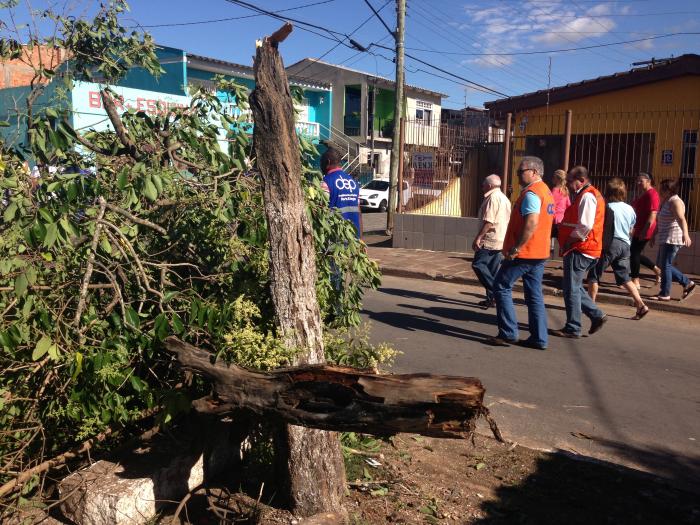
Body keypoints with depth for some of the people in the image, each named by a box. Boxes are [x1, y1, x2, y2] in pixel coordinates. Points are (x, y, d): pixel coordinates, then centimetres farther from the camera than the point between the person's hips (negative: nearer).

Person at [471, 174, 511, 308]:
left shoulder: (492, 198, -13)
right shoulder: (503, 197, 19)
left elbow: (488, 221, -22)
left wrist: (478, 237, -20)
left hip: (491, 239, -10)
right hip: (500, 240, 10)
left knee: (478, 264, -8)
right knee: (493, 270, 10)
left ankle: (495, 291, -12)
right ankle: (492, 298, 12)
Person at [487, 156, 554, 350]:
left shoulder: (531, 193, -15)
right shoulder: (546, 191, 17)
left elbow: (531, 224, -26)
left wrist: (515, 248, -22)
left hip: (524, 253, -10)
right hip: (540, 253, 10)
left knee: (501, 287, 1)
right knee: (535, 295, 11)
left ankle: (508, 334, 1)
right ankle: (539, 338, 13)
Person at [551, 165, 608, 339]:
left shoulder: (587, 196, -16)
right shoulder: (586, 195, 18)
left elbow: (585, 226, -24)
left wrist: (568, 242, -14)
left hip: (579, 251, -10)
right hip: (583, 251, 10)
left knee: (571, 289, -2)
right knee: (575, 287, 18)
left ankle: (572, 329, 6)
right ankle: (597, 315, 18)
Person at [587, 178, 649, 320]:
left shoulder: (608, 207, -10)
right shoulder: (630, 209, 9)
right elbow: (631, 230, 17)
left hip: (610, 243, -6)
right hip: (625, 245, 6)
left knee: (594, 275, 5)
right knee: (625, 277, 13)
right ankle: (641, 305, 5)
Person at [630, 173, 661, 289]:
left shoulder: (651, 194, -13)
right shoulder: (641, 194, 17)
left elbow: (653, 214, -21)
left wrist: (645, 230, -26)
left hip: (644, 230, -10)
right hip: (639, 229, 10)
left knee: (634, 253, -5)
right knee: (635, 253, 14)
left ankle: (635, 282, 3)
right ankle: (656, 269, 25)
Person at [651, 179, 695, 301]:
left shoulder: (675, 201, -14)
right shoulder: (665, 202, 16)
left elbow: (681, 219, -29)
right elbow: (660, 222, 25)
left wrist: (685, 234, -42)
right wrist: (654, 235, 30)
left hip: (673, 239, -10)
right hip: (665, 239, 10)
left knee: (665, 265, -6)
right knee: (661, 264, 13)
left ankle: (665, 294, 2)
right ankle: (687, 283, 20)